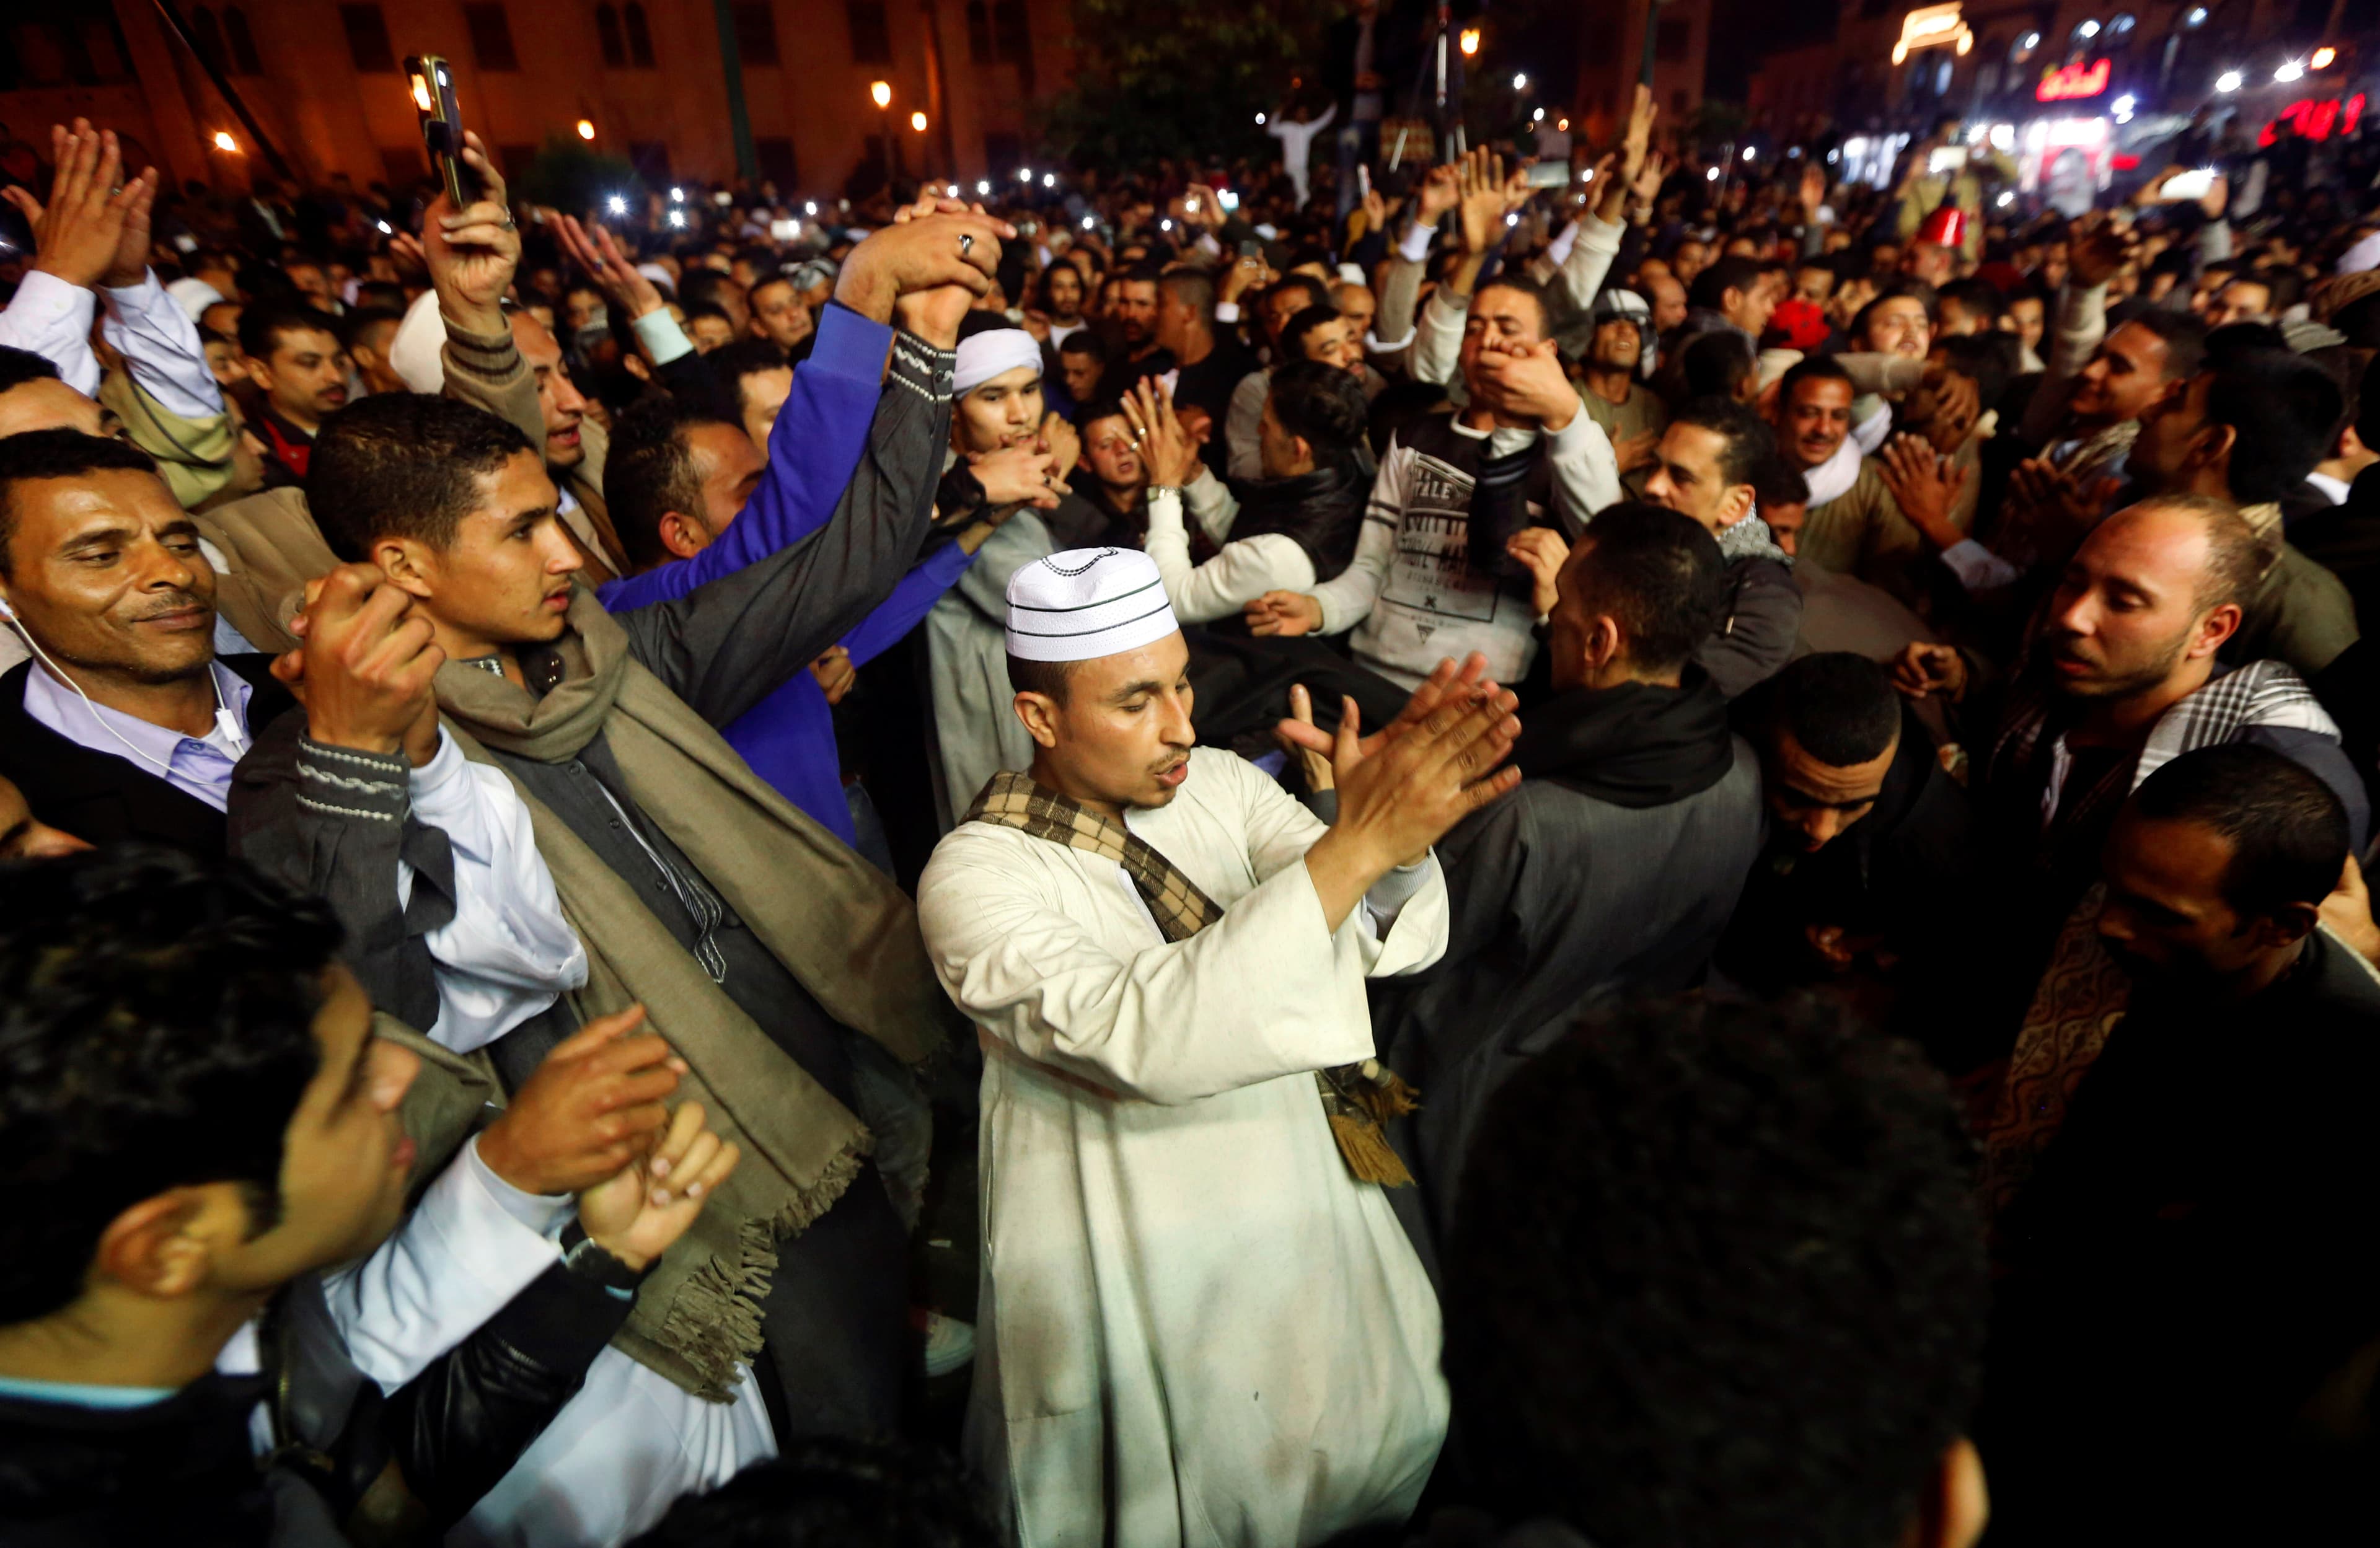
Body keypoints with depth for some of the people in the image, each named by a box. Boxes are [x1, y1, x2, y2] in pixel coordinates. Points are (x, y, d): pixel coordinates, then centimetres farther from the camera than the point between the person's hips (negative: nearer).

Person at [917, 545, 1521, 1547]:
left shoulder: (1219, 784, -4)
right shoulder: (974, 877, -19)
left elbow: (1379, 928, -14)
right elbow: (1139, 1038, -35)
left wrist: (1399, 829, -37)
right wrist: (1356, 844, -40)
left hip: (1309, 1199, 5)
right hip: (1142, 1273, -4)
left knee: (1391, 1448, 19)